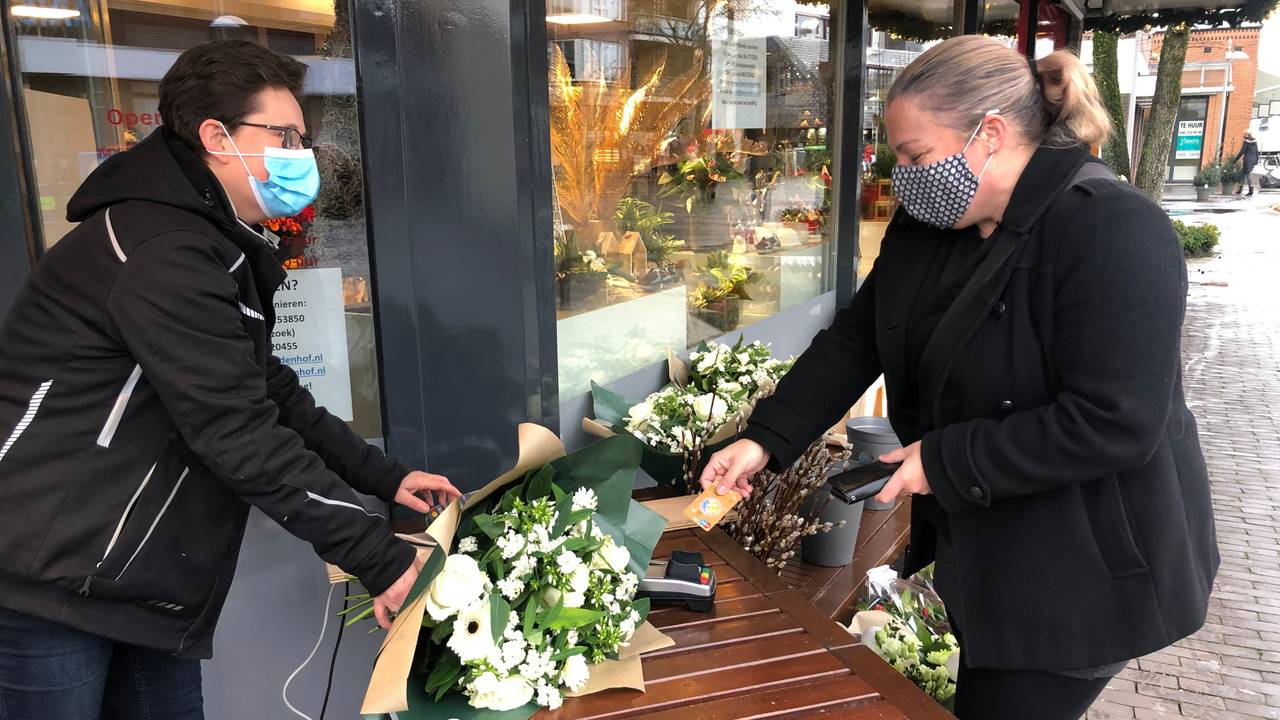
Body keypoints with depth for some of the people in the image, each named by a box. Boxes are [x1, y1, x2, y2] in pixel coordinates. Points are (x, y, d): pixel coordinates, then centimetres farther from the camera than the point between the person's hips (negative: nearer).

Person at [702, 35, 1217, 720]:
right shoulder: (925, 224, -1)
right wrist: (764, 441, -8)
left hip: (1086, 567, -7)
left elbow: (1115, 424, -29)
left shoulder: (1116, 233, -25)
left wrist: (944, 461, -24)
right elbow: (853, 340, 1)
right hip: (980, 546, 7)